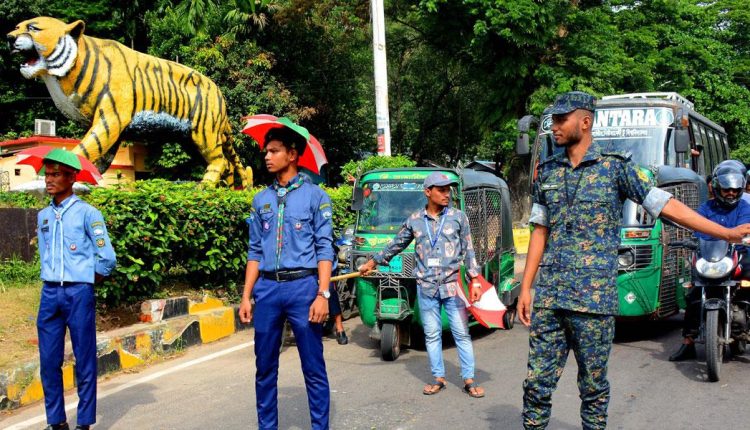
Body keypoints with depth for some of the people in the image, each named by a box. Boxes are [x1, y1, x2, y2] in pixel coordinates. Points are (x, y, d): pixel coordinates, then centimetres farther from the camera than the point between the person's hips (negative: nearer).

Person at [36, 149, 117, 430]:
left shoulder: (87, 213, -5)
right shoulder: (43, 216, 12)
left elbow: (107, 258, -6)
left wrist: (87, 282, 4)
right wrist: (53, 281, 12)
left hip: (78, 293, -5)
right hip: (49, 293, 5)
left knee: (84, 362, 0)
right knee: (49, 361, 6)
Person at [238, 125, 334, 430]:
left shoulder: (314, 196, 1)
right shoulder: (261, 200, 13)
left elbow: (324, 249, -3)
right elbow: (255, 252, 14)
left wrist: (322, 294, -12)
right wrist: (246, 296, 8)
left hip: (303, 286, -4)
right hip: (267, 289, 4)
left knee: (313, 368, 1)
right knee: (265, 367, 9)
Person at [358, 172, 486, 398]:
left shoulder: (458, 217, 2)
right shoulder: (414, 220, 6)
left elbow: (468, 251, 5)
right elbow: (396, 245, 18)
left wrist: (475, 281, -2)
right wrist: (372, 262, 23)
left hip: (453, 285, -2)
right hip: (426, 287, 2)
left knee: (461, 333, 0)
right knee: (432, 334, 7)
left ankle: (469, 380, 8)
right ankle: (438, 378, 18)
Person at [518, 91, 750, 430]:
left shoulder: (616, 167, -1)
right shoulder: (547, 172, 10)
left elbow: (667, 206, -2)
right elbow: (540, 232, 13)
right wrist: (525, 288, 9)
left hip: (594, 299, -3)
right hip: (548, 297, 3)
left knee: (593, 385, 7)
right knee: (537, 383, 4)